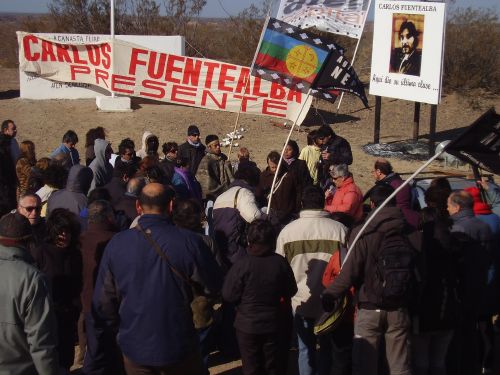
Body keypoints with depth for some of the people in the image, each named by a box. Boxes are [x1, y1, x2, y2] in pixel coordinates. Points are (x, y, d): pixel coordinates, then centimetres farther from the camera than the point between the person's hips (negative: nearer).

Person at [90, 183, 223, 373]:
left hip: (134, 347, 2)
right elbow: (215, 286, -4)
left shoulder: (116, 244, -9)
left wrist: (105, 340, 12)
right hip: (178, 346, -2)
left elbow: (103, 300, -3)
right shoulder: (189, 242, -16)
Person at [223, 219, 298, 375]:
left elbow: (229, 295, -13)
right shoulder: (281, 263, -12)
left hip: (248, 326, -2)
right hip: (276, 326, 2)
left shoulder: (242, 264, -19)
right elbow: (291, 291, 0)